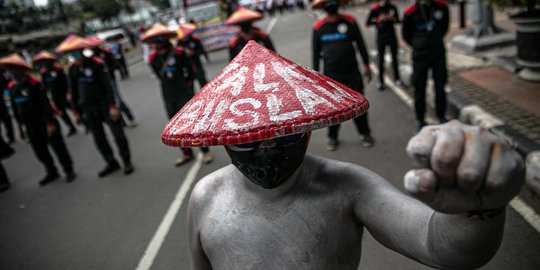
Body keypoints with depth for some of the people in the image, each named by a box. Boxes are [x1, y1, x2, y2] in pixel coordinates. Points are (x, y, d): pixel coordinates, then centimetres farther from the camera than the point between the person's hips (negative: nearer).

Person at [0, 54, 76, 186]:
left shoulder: (34, 83, -14)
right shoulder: (12, 86, 6)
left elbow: (45, 104, -17)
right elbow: (15, 108, 12)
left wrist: (50, 123, -21)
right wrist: (20, 126, 14)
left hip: (45, 124, -7)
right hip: (31, 127, 7)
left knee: (58, 147, 3)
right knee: (40, 151, 14)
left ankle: (69, 170, 18)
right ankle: (52, 173, 30)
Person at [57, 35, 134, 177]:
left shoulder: (97, 63, -11)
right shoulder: (73, 69, 4)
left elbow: (108, 86, -12)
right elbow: (74, 91, 10)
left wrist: (112, 106, -16)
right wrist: (76, 111, 11)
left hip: (105, 105, -5)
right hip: (88, 109, 5)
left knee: (117, 133, 0)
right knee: (98, 138, 9)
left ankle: (127, 162, 12)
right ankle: (111, 163, 22)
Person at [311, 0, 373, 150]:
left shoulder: (349, 21, -2)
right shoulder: (318, 27, -2)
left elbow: (360, 44, 4)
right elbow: (316, 52, 5)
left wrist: (366, 65, 4)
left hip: (352, 72, 0)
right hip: (330, 75, 0)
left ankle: (365, 134, 23)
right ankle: (333, 137, 23)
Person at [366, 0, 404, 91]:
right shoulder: (375, 8, -8)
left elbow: (397, 20, 10)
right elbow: (368, 23, -11)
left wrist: (393, 19, -12)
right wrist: (379, 20, -24)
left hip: (392, 36, 3)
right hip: (381, 37, -3)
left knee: (394, 58, 10)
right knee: (381, 60, 1)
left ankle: (397, 78, 23)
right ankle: (381, 81, 12)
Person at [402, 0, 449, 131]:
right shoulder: (410, 12, -10)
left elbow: (444, 27, 15)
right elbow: (406, 35, 5)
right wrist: (418, 46, 10)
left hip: (439, 53, 2)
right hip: (420, 56, -2)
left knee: (440, 87, 7)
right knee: (419, 89, 3)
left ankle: (442, 117, 23)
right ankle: (420, 120, 16)